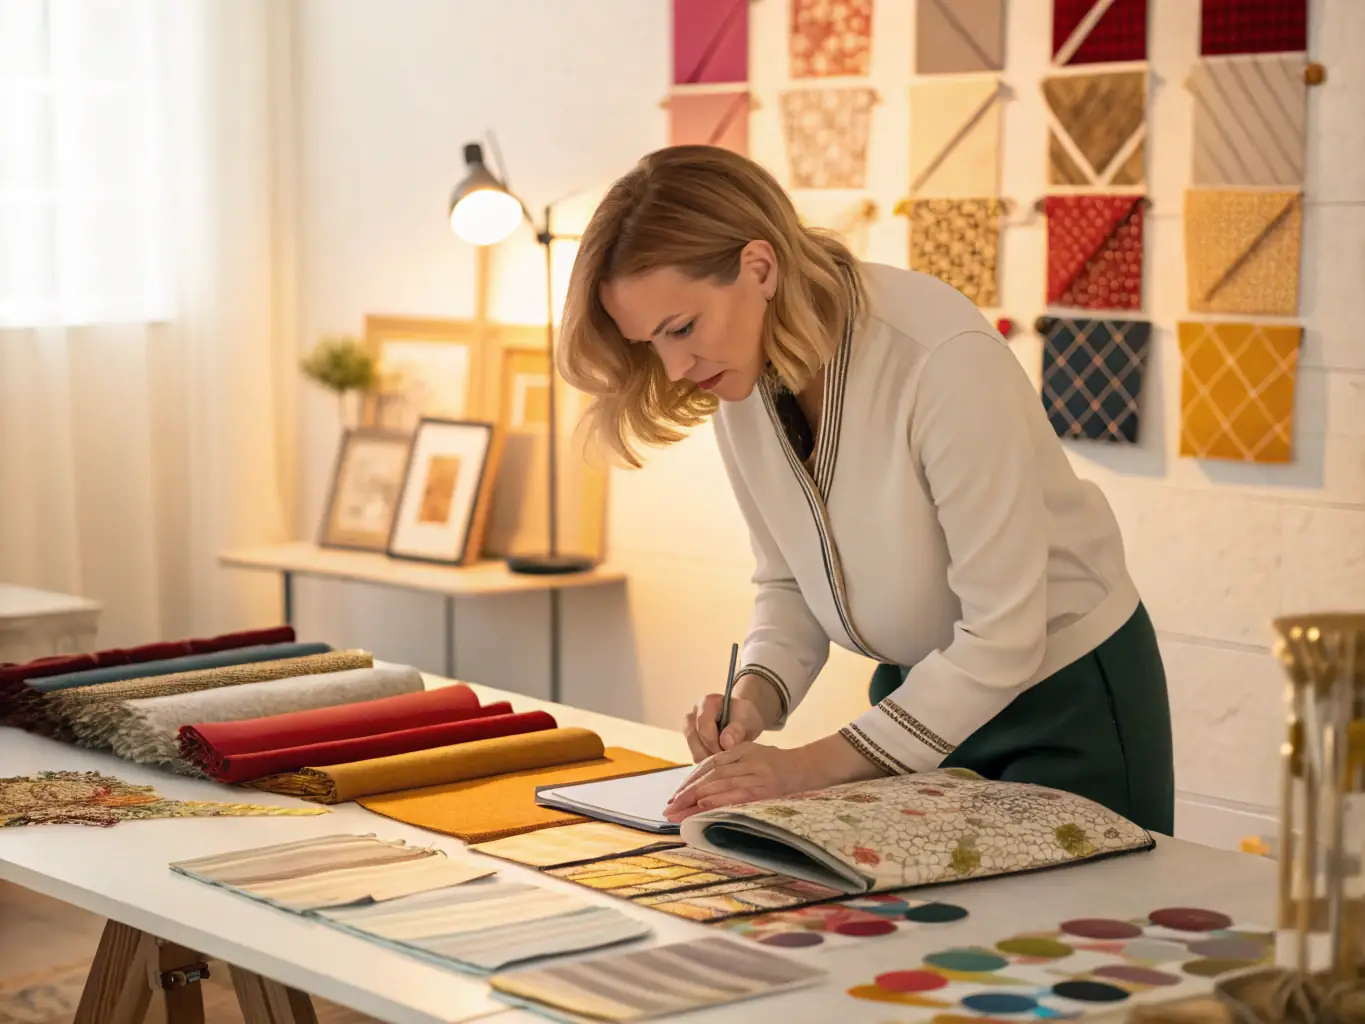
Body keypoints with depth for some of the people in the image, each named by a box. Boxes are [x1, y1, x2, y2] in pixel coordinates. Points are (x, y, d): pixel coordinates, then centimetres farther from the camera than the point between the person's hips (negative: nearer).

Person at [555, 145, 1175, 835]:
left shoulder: (944, 360, -32)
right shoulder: (742, 382, -9)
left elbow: (1002, 637, -30)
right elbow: (789, 584, 3)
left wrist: (815, 764, -30)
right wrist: (755, 698, -17)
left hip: (1069, 699, -6)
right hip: (922, 691, 6)